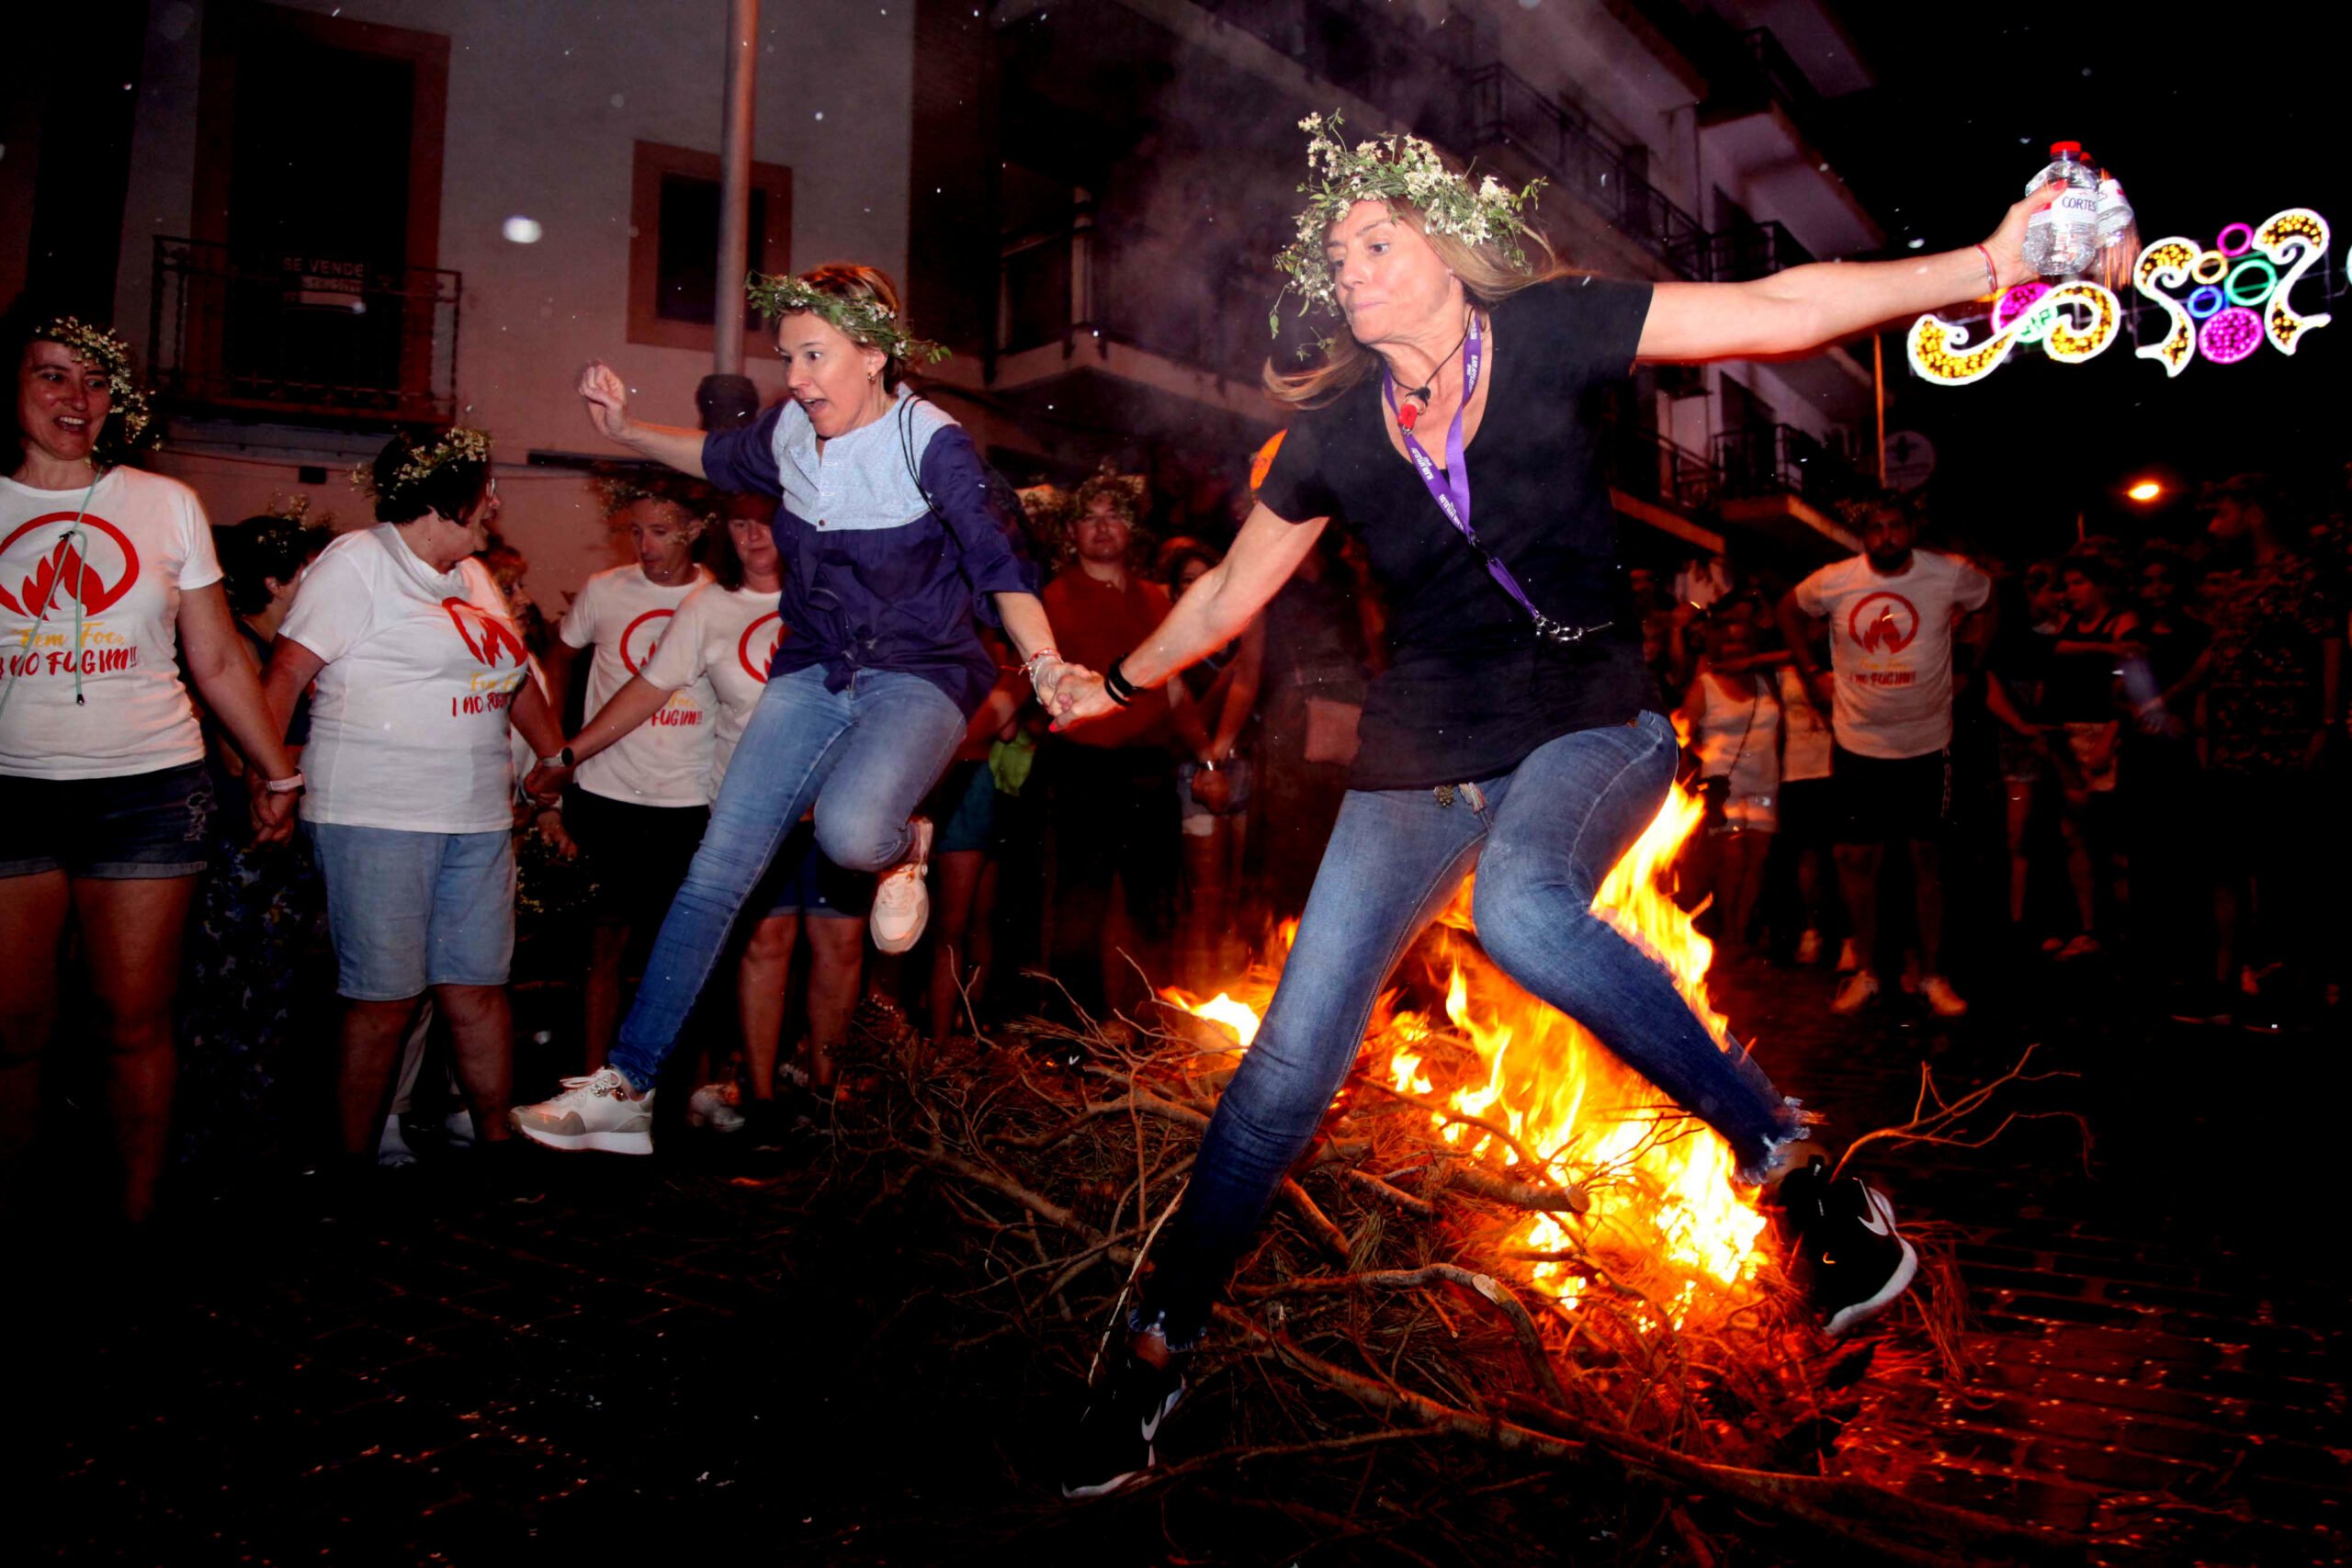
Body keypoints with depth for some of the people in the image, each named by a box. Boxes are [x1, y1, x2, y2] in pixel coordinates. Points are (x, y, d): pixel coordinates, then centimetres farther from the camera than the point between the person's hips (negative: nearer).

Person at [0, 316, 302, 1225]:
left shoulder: (166, 505, 6)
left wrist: (278, 775, 9)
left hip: (149, 791, 0)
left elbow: (218, 662, 8)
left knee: (135, 1023, 4)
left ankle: (136, 1217, 16)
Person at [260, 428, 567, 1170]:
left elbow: (517, 679, 25)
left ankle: (498, 1139, 16)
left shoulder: (472, 576, 19)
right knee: (384, 1001, -2)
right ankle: (355, 1163, 12)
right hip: (376, 821, -6)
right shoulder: (356, 561, -3)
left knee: (478, 988, 7)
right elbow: (287, 670, -10)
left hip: (478, 822, 7)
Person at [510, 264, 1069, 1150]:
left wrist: (1044, 664, -33)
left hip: (919, 678, -5)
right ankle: (626, 1082, 6)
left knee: (848, 831, -36)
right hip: (813, 675, 5)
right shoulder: (789, 431, 5)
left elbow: (1002, 568, -17)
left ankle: (904, 850, 3)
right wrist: (624, 430, 19)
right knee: (716, 872, -3)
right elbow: (720, 458, 28)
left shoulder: (931, 442, -13)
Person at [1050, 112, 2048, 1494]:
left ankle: (1794, 1166, -19)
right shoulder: (1335, 430, 5)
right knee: (1293, 1058, -3)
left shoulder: (1543, 333, -3)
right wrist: (1122, 682, 26)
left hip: (1590, 718, -2)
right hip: (1424, 756, 3)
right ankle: (1162, 1342, 14)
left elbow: (1779, 309, -8)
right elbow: (1230, 592, 18)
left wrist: (1988, 263, -17)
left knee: (1523, 910, -39)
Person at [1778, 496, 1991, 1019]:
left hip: (1927, 741, 0)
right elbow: (1789, 610, 13)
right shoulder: (1832, 582, -7)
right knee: (1857, 858, 4)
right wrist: (1812, 673, 7)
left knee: (1928, 858, 6)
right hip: (1858, 743, 1)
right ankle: (1865, 971, 18)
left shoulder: (1951, 575, -7)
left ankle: (1932, 975, 17)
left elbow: (1995, 599, 14)